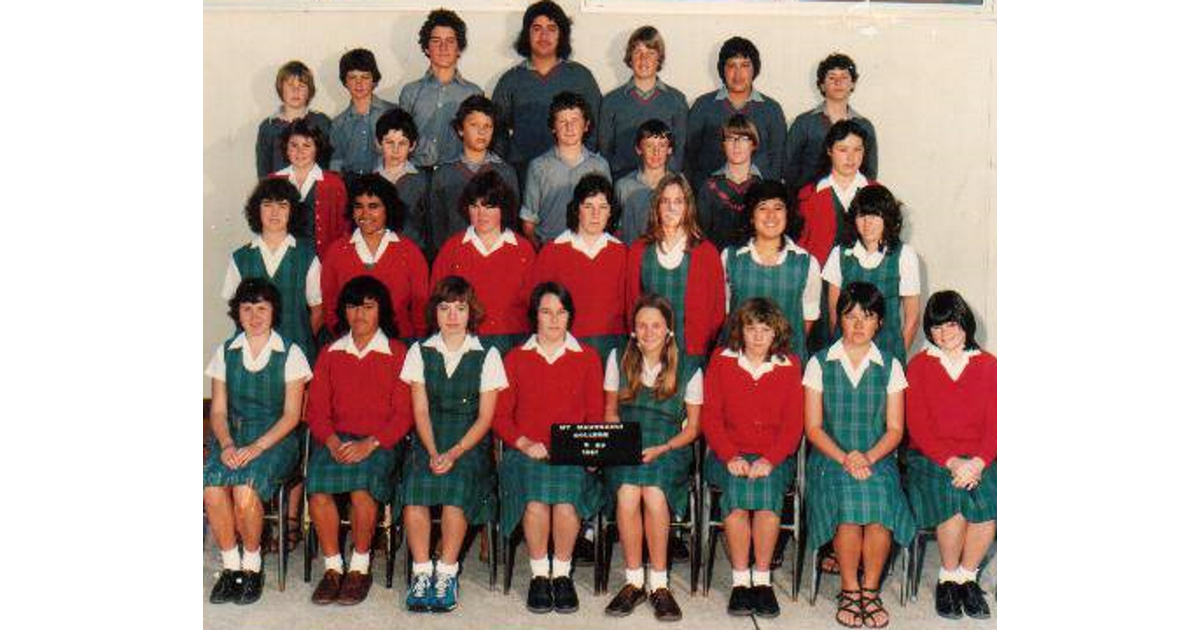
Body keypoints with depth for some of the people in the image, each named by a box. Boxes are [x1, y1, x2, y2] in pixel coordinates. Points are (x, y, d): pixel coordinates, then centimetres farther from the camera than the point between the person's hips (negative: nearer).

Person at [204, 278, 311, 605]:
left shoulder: (290, 354, 2)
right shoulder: (225, 352, 12)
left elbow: (291, 415, -2)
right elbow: (218, 410, 9)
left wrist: (257, 447, -16)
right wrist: (227, 444, -11)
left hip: (275, 439, -3)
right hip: (231, 436, 3)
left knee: (245, 488, -32)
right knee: (212, 485, -28)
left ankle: (252, 564, -9)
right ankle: (230, 565, -11)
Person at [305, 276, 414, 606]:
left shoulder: (397, 353, 6)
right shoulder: (330, 353, 16)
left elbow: (403, 414, 0)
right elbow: (316, 408, 10)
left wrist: (370, 444, -14)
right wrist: (333, 442, -9)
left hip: (379, 441, -2)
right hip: (334, 439, 3)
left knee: (362, 487, -32)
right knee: (318, 488, -28)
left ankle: (360, 567, -13)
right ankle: (332, 567, -12)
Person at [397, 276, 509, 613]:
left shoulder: (487, 356, 5)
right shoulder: (420, 352, 11)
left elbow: (485, 417, 1)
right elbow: (420, 411, 5)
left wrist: (454, 453, -13)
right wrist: (433, 452, -12)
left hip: (470, 442, -1)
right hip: (429, 440, 2)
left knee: (456, 486, -30)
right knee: (415, 486, -28)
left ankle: (446, 573, -18)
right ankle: (422, 573, -17)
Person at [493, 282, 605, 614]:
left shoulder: (587, 358, 15)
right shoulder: (516, 359, 14)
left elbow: (595, 415, 11)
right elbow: (500, 416, 10)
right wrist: (524, 444, -7)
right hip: (526, 453, 0)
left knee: (566, 496, -33)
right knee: (535, 498, -32)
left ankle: (562, 574, -13)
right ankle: (539, 575, -14)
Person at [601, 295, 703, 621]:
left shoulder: (689, 370, 4)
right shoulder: (618, 359, 11)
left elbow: (692, 428, 7)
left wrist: (662, 448, -9)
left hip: (669, 450, -1)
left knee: (654, 494, -33)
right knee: (627, 493, -31)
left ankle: (659, 583, -18)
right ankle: (634, 580, -17)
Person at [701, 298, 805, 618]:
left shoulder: (790, 366, 9)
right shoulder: (721, 361, 8)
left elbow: (793, 424, 2)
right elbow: (710, 417, 2)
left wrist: (769, 460, -14)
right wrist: (730, 457, -13)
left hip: (774, 457, 0)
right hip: (728, 456, 0)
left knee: (767, 486, -32)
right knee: (736, 488, -32)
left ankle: (762, 579, -21)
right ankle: (740, 580, -23)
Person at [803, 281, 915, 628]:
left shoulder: (890, 366, 10)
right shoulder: (819, 363, 6)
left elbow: (895, 429, 5)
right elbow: (813, 427, 2)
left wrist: (868, 457, -13)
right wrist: (844, 458, -14)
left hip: (877, 458, 1)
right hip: (830, 458, -1)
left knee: (879, 509, -31)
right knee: (848, 507, -31)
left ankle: (870, 589, -9)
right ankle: (849, 590, -11)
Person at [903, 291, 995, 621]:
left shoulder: (988, 365, 10)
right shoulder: (919, 366, 7)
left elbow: (994, 425, 2)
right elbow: (917, 426, -1)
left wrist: (977, 463, -17)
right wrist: (951, 462, -16)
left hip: (978, 459, 1)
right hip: (930, 456, -1)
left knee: (988, 498, -29)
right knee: (951, 495, -31)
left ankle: (967, 577, -7)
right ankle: (948, 578, -9)